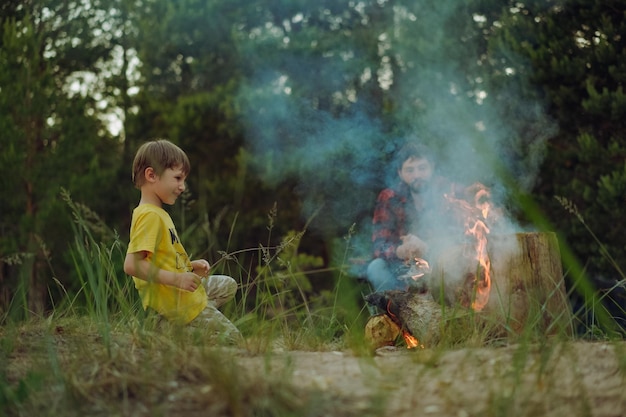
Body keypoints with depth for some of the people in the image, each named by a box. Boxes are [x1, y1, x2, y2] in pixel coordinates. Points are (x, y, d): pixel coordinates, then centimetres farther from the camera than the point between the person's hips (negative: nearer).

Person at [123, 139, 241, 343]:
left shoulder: (158, 213, 10)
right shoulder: (150, 216, -22)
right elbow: (132, 265, -31)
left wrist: (190, 266, 8)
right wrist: (176, 278, -28)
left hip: (186, 291, 10)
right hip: (178, 302, -10)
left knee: (229, 285, 29)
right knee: (232, 337, -3)